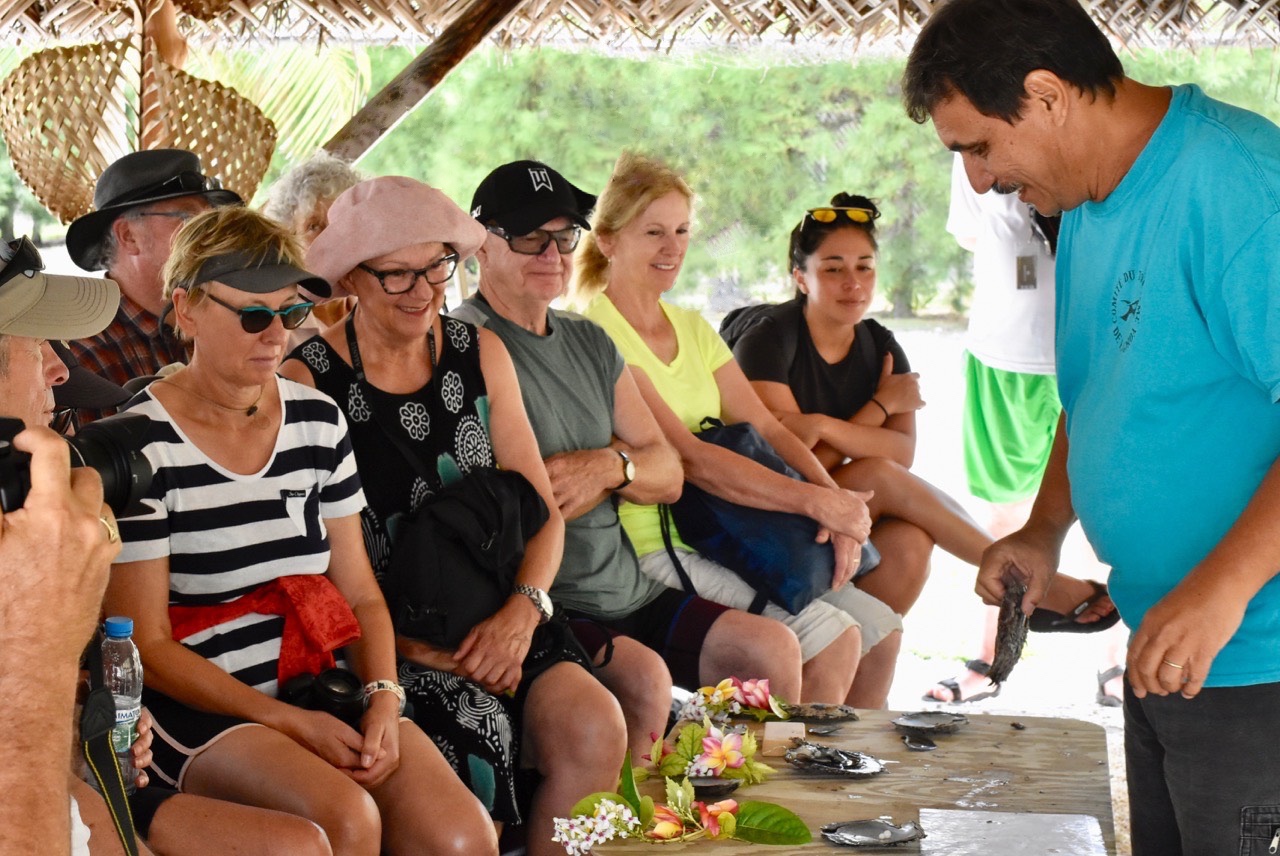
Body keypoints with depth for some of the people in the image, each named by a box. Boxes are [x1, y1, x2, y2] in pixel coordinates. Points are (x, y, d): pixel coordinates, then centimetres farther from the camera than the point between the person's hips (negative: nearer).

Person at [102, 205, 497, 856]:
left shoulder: (318, 420, 9)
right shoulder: (142, 442, -9)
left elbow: (360, 594, 11)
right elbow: (147, 644, -10)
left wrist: (383, 697, -9)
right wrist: (288, 722, -16)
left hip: (321, 689, 5)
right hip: (198, 707, -5)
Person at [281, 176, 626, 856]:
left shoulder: (481, 354, 10)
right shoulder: (306, 380, -5)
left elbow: (541, 507, 11)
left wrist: (522, 608, -9)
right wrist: (420, 648, -14)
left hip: (496, 621, 4)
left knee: (596, 729, -21)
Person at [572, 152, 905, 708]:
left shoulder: (692, 328, 15)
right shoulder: (596, 336, -13)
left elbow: (763, 427, 6)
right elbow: (685, 455, -21)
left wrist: (837, 500, -12)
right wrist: (813, 500, -25)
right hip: (652, 551, -8)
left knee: (881, 629, 2)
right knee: (833, 637, -19)